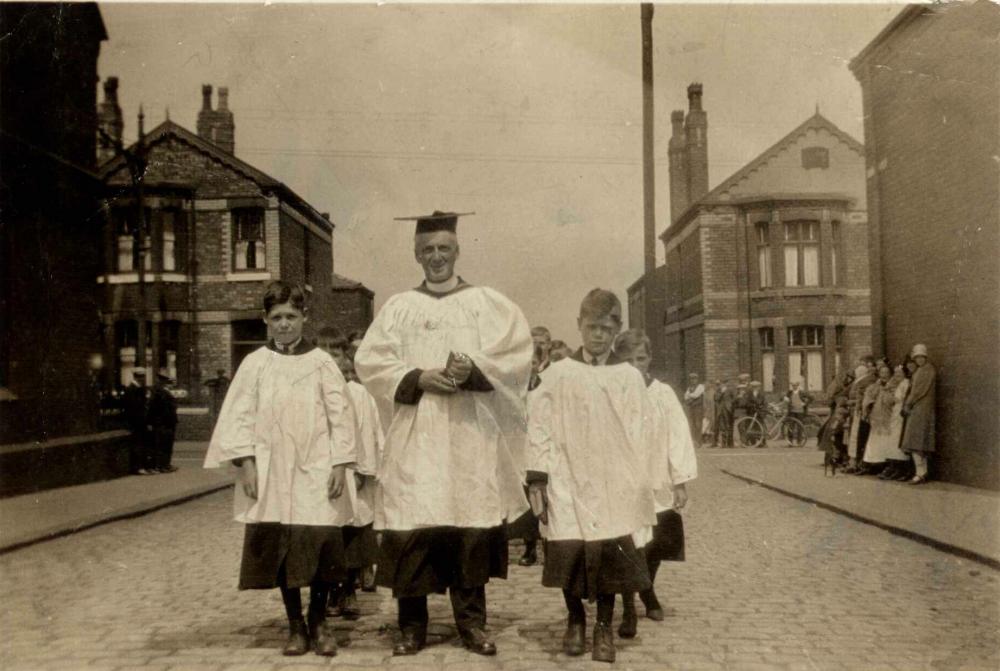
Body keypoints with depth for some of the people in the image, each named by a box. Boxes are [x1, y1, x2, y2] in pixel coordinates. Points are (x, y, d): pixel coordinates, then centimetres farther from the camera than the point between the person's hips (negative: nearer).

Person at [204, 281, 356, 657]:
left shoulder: (321, 363, 4)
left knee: (321, 545, -4)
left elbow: (340, 416, 2)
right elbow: (240, 416, 3)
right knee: (280, 549, 4)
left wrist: (340, 464, -4)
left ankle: (318, 622, 14)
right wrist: (245, 463, -5)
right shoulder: (255, 364, 5)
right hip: (271, 473, 1)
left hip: (315, 471, -1)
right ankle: (295, 625, 18)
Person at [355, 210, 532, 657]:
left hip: (472, 434, 0)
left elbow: (517, 351, -1)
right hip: (414, 435, 0)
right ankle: (412, 624, 6)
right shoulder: (398, 307, 13)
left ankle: (471, 621, 11)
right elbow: (369, 360, 2)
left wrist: (473, 369, -17)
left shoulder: (487, 302, 11)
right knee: (411, 527, -4)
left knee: (472, 524, -1)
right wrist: (418, 378, -13)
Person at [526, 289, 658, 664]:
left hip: (614, 483, 1)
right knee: (569, 551, -6)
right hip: (568, 480, 0)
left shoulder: (629, 377, 7)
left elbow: (641, 435, 4)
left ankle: (604, 625, 18)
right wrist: (537, 480, -5)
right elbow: (540, 428, 1)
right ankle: (575, 619, 20)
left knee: (611, 552, -3)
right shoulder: (558, 374, 5)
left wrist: (642, 487, -2)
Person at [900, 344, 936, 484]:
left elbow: (920, 390, -13)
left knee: (915, 442, -12)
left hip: (921, 409, -9)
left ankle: (920, 474, -13)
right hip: (915, 409, 9)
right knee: (919, 443, 7)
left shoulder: (929, 370, -7)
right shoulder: (918, 371, 19)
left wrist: (908, 404, -10)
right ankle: (923, 473, 8)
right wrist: (906, 404, 8)